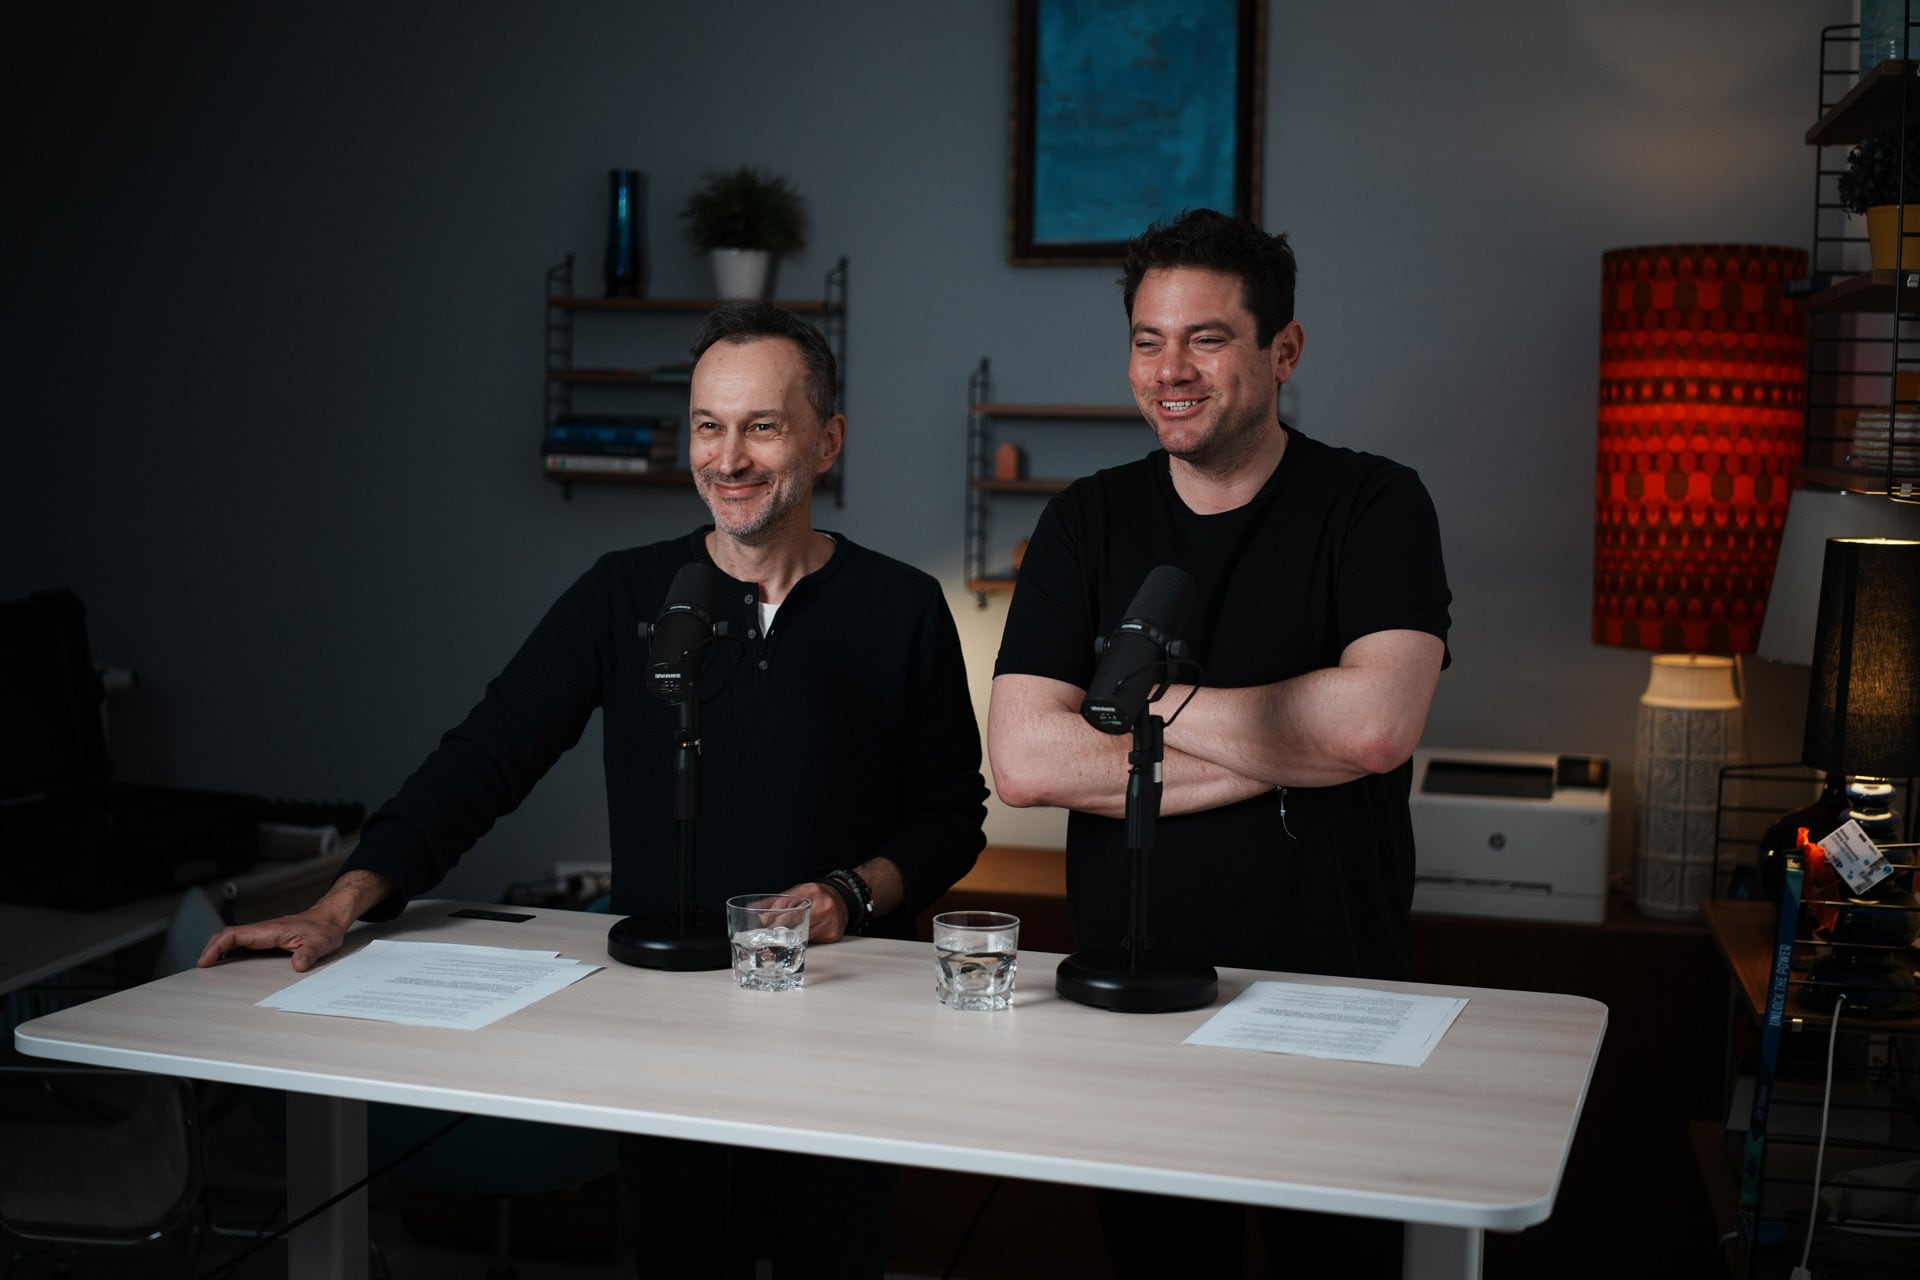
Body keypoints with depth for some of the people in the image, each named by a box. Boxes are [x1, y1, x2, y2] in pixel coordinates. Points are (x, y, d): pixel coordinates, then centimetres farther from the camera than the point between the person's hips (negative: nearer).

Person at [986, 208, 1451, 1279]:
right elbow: (1023, 759, -10)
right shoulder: (1088, 524, 2)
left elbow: (1376, 723, -23)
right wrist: (1274, 754, -15)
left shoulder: (1374, 506, -5)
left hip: (1334, 1000, -2)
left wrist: (1150, 702, -11)